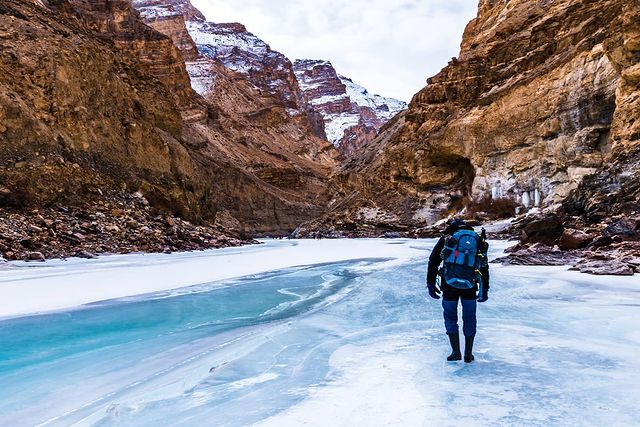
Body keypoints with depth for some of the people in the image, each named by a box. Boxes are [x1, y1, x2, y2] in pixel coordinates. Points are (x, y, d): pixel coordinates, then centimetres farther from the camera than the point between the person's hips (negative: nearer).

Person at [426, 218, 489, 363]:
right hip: (470, 286, 2)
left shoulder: (446, 239, 4)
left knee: (450, 316, 13)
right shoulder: (479, 241, 12)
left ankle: (456, 352, 10)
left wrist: (431, 284, 5)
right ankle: (468, 354, 19)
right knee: (469, 318, 15)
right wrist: (485, 290, 20)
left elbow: (433, 262, 0)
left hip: (449, 286, -2)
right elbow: (485, 267, 15)